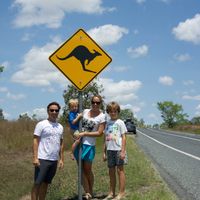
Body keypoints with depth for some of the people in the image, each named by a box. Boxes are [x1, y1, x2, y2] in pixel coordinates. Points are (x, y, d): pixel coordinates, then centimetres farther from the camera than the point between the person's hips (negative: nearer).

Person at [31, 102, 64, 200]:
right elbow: (35, 141, -8)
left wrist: (61, 159, 13)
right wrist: (35, 157, -16)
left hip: (54, 160, 6)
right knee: (37, 183, -3)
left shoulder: (60, 127, 13)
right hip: (42, 159, -6)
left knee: (45, 183, 12)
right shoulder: (41, 124, -5)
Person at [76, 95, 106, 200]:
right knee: (81, 169, 2)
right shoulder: (85, 111, 7)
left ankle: (91, 191, 25)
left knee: (88, 169, 6)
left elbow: (100, 133, -8)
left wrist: (84, 133, -14)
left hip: (89, 144, -4)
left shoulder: (102, 116, -3)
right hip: (79, 142, 4)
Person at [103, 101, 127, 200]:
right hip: (110, 150, 5)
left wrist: (123, 151, -12)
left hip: (118, 149, -5)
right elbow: (105, 138, 13)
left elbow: (123, 137, -6)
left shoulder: (120, 122, -3)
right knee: (111, 171, 10)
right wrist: (104, 152, 11)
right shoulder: (107, 123, 11)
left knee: (120, 170, 0)